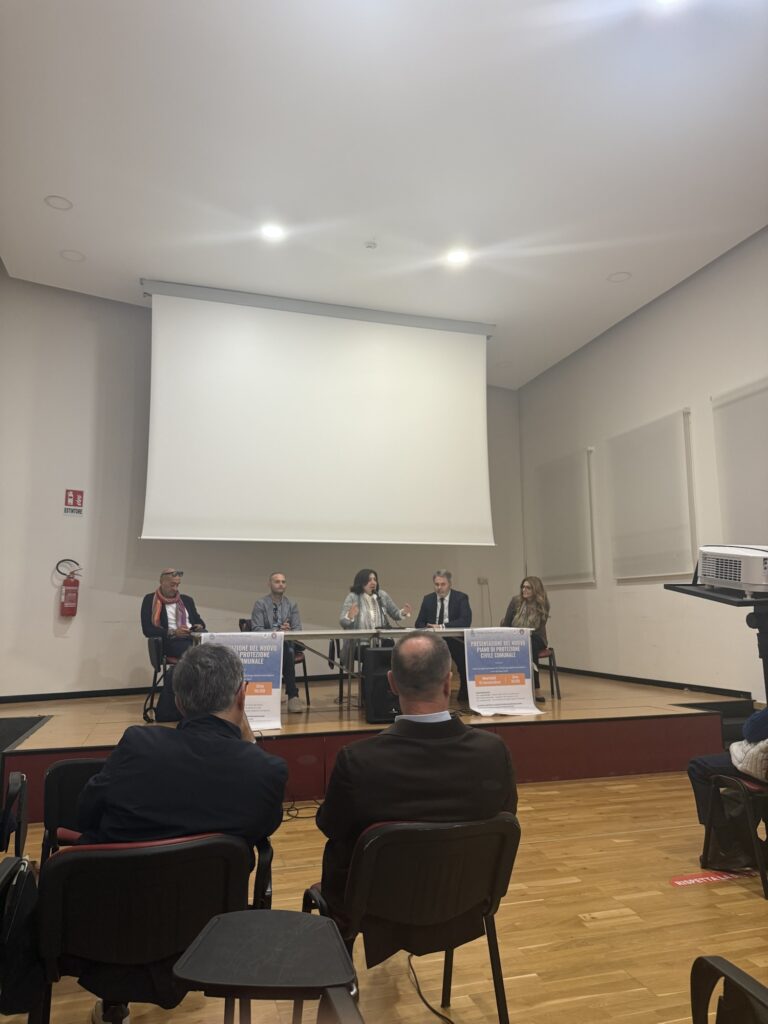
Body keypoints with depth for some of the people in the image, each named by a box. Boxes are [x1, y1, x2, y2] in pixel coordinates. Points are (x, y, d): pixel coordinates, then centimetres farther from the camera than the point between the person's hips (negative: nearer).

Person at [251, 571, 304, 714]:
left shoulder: (292, 604, 11)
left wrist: (288, 631, -21)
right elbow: (257, 630, -10)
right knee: (287, 653, -35)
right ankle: (292, 695, -29)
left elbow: (298, 629, 4)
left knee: (288, 651, -34)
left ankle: (291, 696, -30)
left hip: (287, 643, 3)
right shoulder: (260, 604, 0)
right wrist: (278, 631, -24)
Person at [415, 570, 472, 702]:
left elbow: (466, 621, -15)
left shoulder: (461, 598, -1)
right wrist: (427, 628, -16)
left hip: (455, 639, -2)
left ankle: (464, 694, -2)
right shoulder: (428, 599, 10)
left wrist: (442, 627, -25)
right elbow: (419, 623, 8)